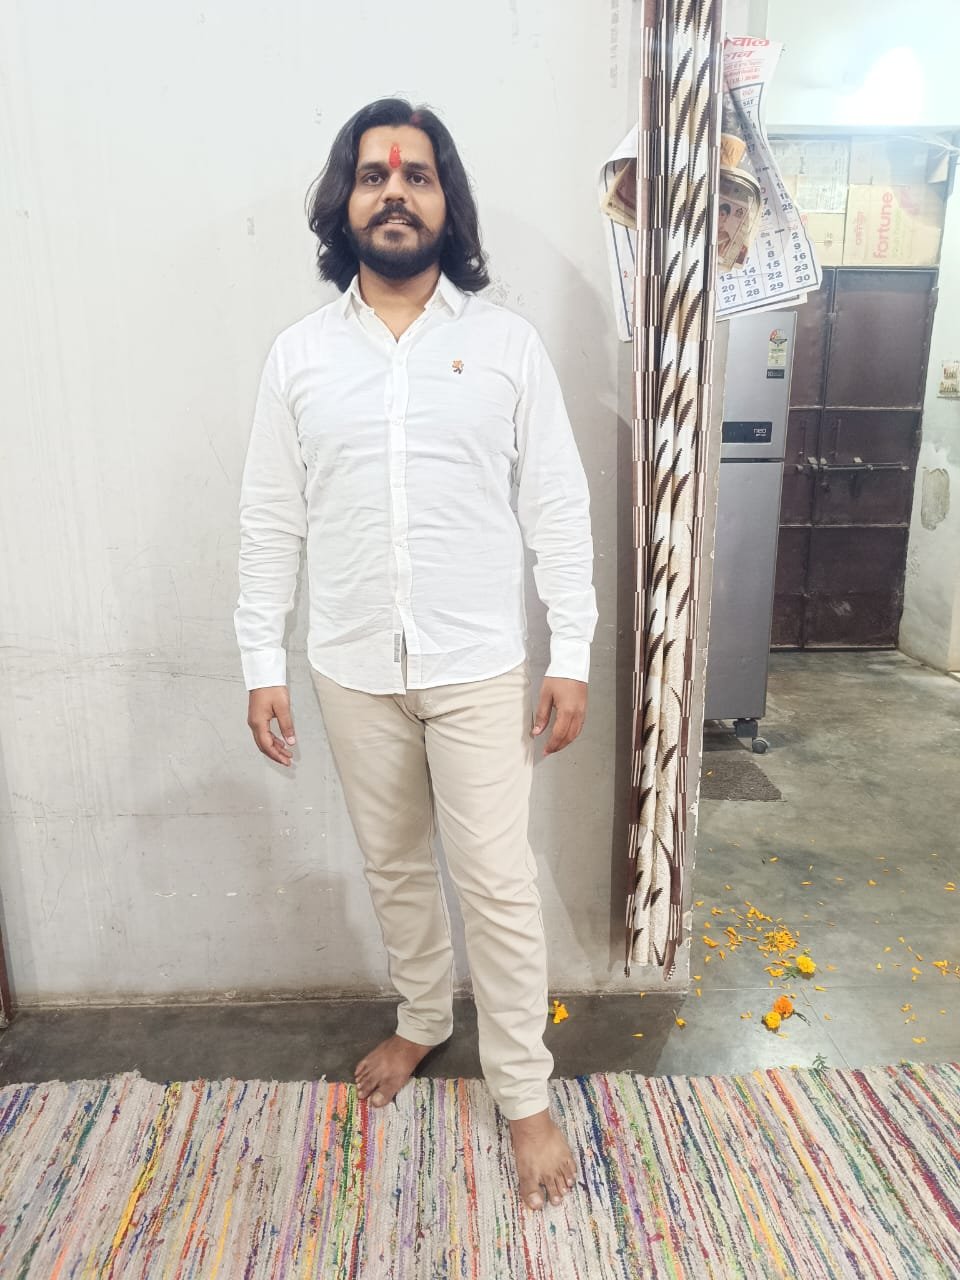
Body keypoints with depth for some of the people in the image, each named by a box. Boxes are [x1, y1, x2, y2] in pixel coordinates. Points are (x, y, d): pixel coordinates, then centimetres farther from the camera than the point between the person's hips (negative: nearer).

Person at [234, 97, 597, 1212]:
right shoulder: (298, 354, 3)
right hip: (353, 670, 3)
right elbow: (270, 523, 4)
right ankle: (423, 1020, 44)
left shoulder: (506, 343, -1)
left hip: (479, 666, -2)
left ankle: (524, 1092, 25)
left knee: (498, 883, 4)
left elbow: (557, 508, -2)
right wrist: (261, 666, 1)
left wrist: (572, 655, -6)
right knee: (393, 866, 18)